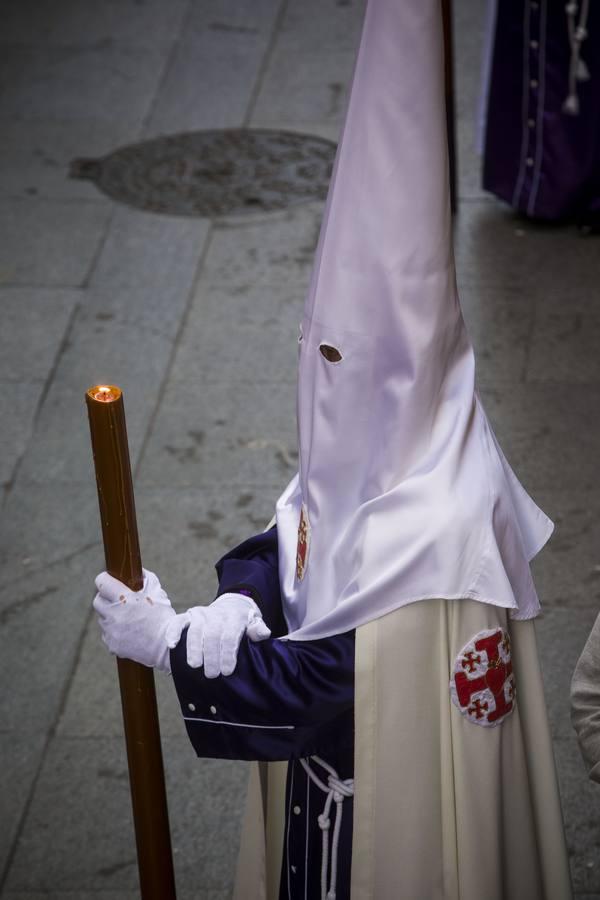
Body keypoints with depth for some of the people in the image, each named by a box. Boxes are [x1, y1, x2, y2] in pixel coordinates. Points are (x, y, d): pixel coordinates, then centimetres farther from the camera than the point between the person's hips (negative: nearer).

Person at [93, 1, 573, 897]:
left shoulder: (425, 527, -34)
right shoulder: (381, 441, -9)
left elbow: (326, 681, -27)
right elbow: (286, 538, 6)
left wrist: (169, 641, -20)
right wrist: (239, 600, -16)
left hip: (391, 790, -7)